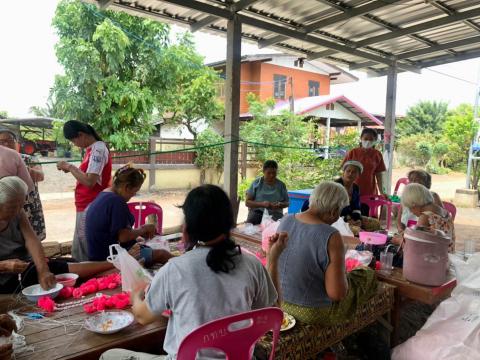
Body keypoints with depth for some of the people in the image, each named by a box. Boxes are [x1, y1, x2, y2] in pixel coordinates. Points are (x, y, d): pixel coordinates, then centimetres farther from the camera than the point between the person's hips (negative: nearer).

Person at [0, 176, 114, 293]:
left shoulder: (17, 213, 2)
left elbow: (32, 241, -14)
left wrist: (43, 270, -30)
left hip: (27, 265, 7)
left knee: (73, 263, -14)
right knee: (58, 269, -27)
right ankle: (112, 264, -30)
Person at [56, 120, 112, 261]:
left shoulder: (98, 149, -16)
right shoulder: (92, 149, 13)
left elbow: (89, 181, -23)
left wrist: (70, 167, -13)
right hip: (86, 207, 10)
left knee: (85, 252, -1)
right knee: (79, 251, 18)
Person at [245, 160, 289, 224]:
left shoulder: (281, 185, 9)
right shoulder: (256, 183, 4)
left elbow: (287, 203, 15)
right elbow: (247, 202, 0)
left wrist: (280, 205, -9)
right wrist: (262, 204, -17)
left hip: (275, 212, 1)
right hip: (257, 211, -1)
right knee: (250, 221, -32)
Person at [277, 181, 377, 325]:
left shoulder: (285, 221, -7)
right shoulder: (331, 236, -27)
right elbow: (337, 293, -26)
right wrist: (343, 275, -5)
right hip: (313, 313, -7)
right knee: (369, 275, 13)